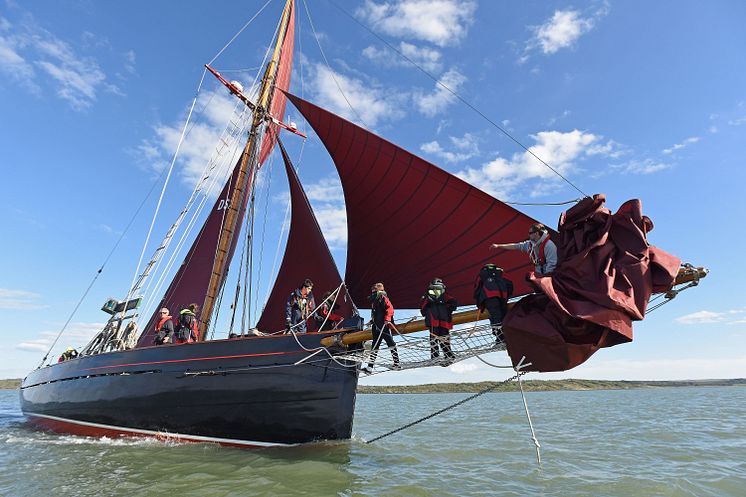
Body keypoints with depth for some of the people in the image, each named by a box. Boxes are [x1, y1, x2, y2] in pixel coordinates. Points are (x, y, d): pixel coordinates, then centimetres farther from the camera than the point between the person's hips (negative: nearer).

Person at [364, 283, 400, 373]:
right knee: (374, 346, 5)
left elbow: (390, 308, -17)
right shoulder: (374, 301, 22)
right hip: (376, 326, 9)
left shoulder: (383, 298, -4)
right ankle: (370, 367, 4)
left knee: (391, 343, -2)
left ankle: (397, 363, 7)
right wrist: (372, 320, 26)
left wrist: (387, 319, -26)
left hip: (384, 325, -9)